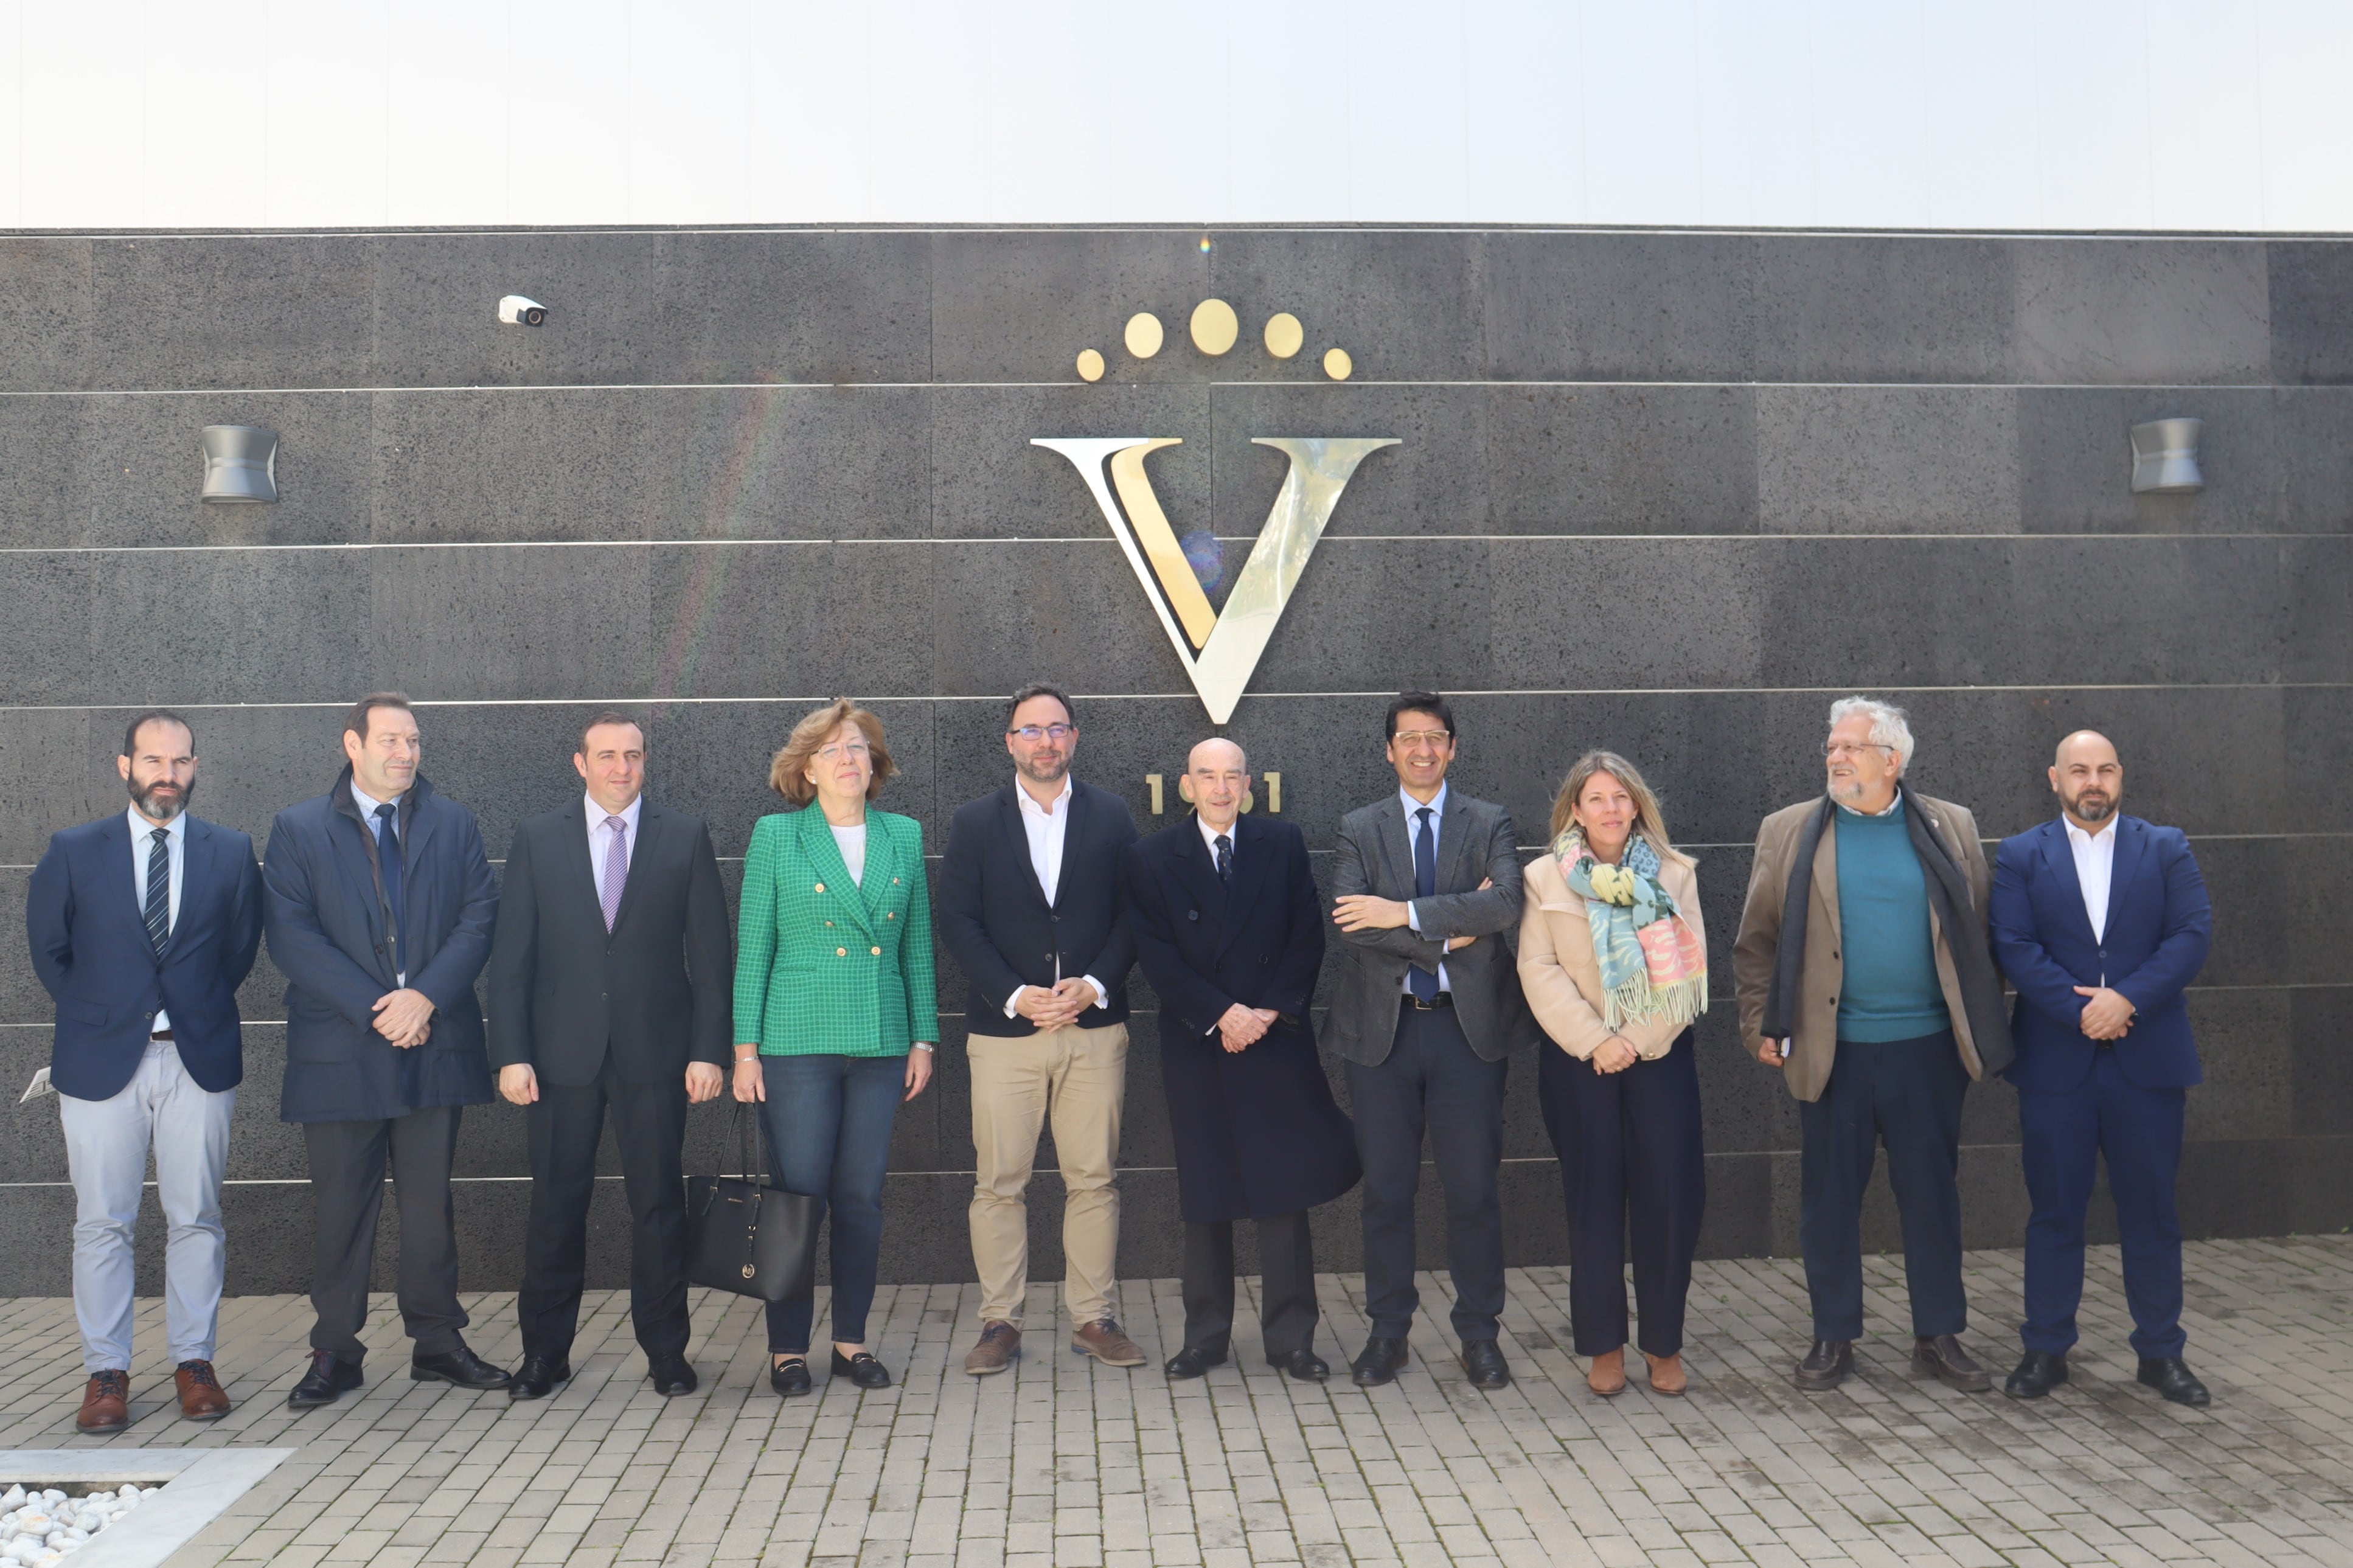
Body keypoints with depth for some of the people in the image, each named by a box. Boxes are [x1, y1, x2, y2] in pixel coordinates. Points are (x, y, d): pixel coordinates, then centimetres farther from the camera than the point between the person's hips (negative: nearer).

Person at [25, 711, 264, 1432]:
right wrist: (94, 1016, 8)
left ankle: (194, 1362, 16)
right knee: (102, 1223, 4)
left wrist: (200, 1012, 7)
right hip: (101, 1060, 0)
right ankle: (105, 1373, 14)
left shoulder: (231, 853, 3)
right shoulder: (73, 852, 2)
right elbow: (48, 949, 11)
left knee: (196, 1219, 5)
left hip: (198, 1057, 1)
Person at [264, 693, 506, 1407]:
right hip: (339, 1050, -1)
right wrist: (377, 1007, -14)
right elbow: (291, 936, -6)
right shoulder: (298, 829, 3)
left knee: (430, 1200, 8)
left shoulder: (454, 824, 10)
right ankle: (336, 1351, 17)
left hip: (435, 1045, 2)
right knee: (341, 1205, 6)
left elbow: (480, 918, 2)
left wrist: (425, 997, -13)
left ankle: (437, 1341, 18)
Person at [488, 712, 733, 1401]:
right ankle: (545, 1352, 20)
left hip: (654, 1054, 0)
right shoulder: (538, 838, 6)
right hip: (562, 1053, 1)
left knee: (659, 1204, 5)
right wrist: (511, 1053, -5)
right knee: (556, 1205, 6)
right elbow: (511, 954, 4)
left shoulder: (685, 837, 4)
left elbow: (711, 952, 3)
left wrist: (709, 1049, -4)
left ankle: (665, 1350, 17)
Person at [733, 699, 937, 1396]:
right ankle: (788, 1346, 11)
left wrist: (924, 1038, 8)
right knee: (798, 1194, -1)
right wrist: (745, 1048, -4)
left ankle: (851, 1339, 19)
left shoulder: (904, 837, 10)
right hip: (798, 1041, -3)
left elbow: (918, 946, 12)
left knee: (862, 1196, 7)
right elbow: (752, 946, 1)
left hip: (881, 1043, 3)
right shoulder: (776, 836, 2)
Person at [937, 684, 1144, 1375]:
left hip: (1095, 1026, 1)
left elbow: (1133, 913, 6)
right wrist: (1014, 995, -11)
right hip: (1005, 1028, -1)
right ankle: (1000, 1323, 11)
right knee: (998, 1184, 1)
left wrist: (1096, 983, -9)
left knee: (1093, 1180, 3)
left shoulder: (1111, 816, 9)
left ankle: (1094, 1318, 14)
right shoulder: (975, 822, 7)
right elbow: (957, 921, 0)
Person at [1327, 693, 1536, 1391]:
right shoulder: (1358, 830, 7)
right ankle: (1388, 1330, 20)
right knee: (1386, 1188, 7)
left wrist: (1407, 913, -18)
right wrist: (1446, 934, -14)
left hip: (1470, 1023, 0)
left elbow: (1507, 904, -13)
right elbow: (1349, 923, -9)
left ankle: (1479, 1334, 18)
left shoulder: (1490, 824, 6)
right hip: (1382, 1026, 1)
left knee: (1474, 1187, 3)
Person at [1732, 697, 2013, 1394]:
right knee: (1829, 1198, 7)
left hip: (1928, 1048, 1)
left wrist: (1981, 1026, 2)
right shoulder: (1790, 832, 3)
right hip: (1831, 1050, 0)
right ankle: (1833, 1337, 20)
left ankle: (1939, 1336, 22)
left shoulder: (1950, 829, 6)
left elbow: (1980, 935, 7)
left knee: (1934, 1195, 9)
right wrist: (1761, 1025, -2)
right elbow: (1756, 941, 4)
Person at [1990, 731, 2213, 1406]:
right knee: (2055, 1210, 6)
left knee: (2151, 1210, 7)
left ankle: (2161, 1351, 20)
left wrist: (2128, 998, -15)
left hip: (2148, 1059, 1)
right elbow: (2014, 945, -5)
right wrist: (2080, 1010, -16)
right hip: (2055, 1063, 0)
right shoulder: (2021, 856, 5)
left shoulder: (2166, 848, 7)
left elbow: (2194, 933, -3)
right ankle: (2046, 1349, 16)